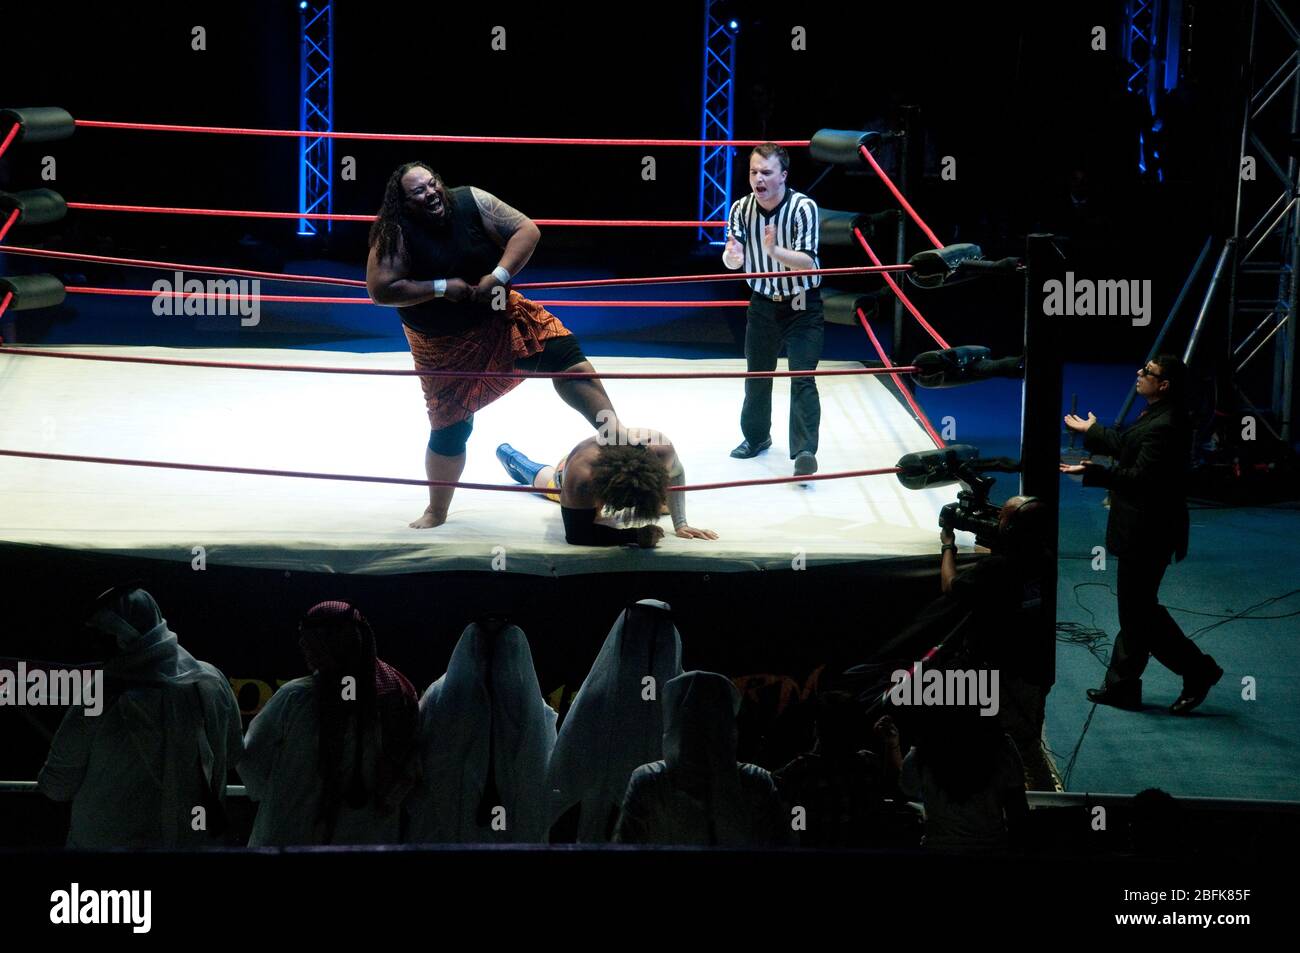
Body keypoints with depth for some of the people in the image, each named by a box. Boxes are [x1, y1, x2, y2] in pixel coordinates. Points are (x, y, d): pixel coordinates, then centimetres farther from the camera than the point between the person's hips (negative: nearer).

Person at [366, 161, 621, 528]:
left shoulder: (471, 201, -14)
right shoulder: (395, 236, -19)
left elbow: (527, 230, -14)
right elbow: (381, 291, -25)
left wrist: (499, 276, -26)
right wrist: (441, 287, -26)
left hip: (498, 314, 2)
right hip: (444, 344, -2)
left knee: (563, 352, -18)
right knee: (449, 426, 3)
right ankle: (437, 512, 23)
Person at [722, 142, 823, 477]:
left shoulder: (803, 207, -21)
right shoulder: (741, 208, -9)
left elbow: (807, 261, -27)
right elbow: (732, 259, -9)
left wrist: (774, 251, -45)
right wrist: (732, 257, -34)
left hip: (802, 305, -4)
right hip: (762, 302, 5)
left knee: (802, 378, -15)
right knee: (756, 375, 16)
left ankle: (805, 450, -18)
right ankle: (756, 436, 36)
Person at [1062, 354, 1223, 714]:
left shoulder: (1165, 427, -24)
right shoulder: (1155, 416, 8)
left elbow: (1140, 477, -27)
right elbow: (1127, 445, 23)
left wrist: (1090, 473, -28)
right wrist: (1092, 432, 35)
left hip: (1148, 533, -11)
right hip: (1140, 531, 11)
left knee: (1140, 608, -2)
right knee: (1134, 606, 14)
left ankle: (1198, 670, 9)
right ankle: (1121, 686, 22)